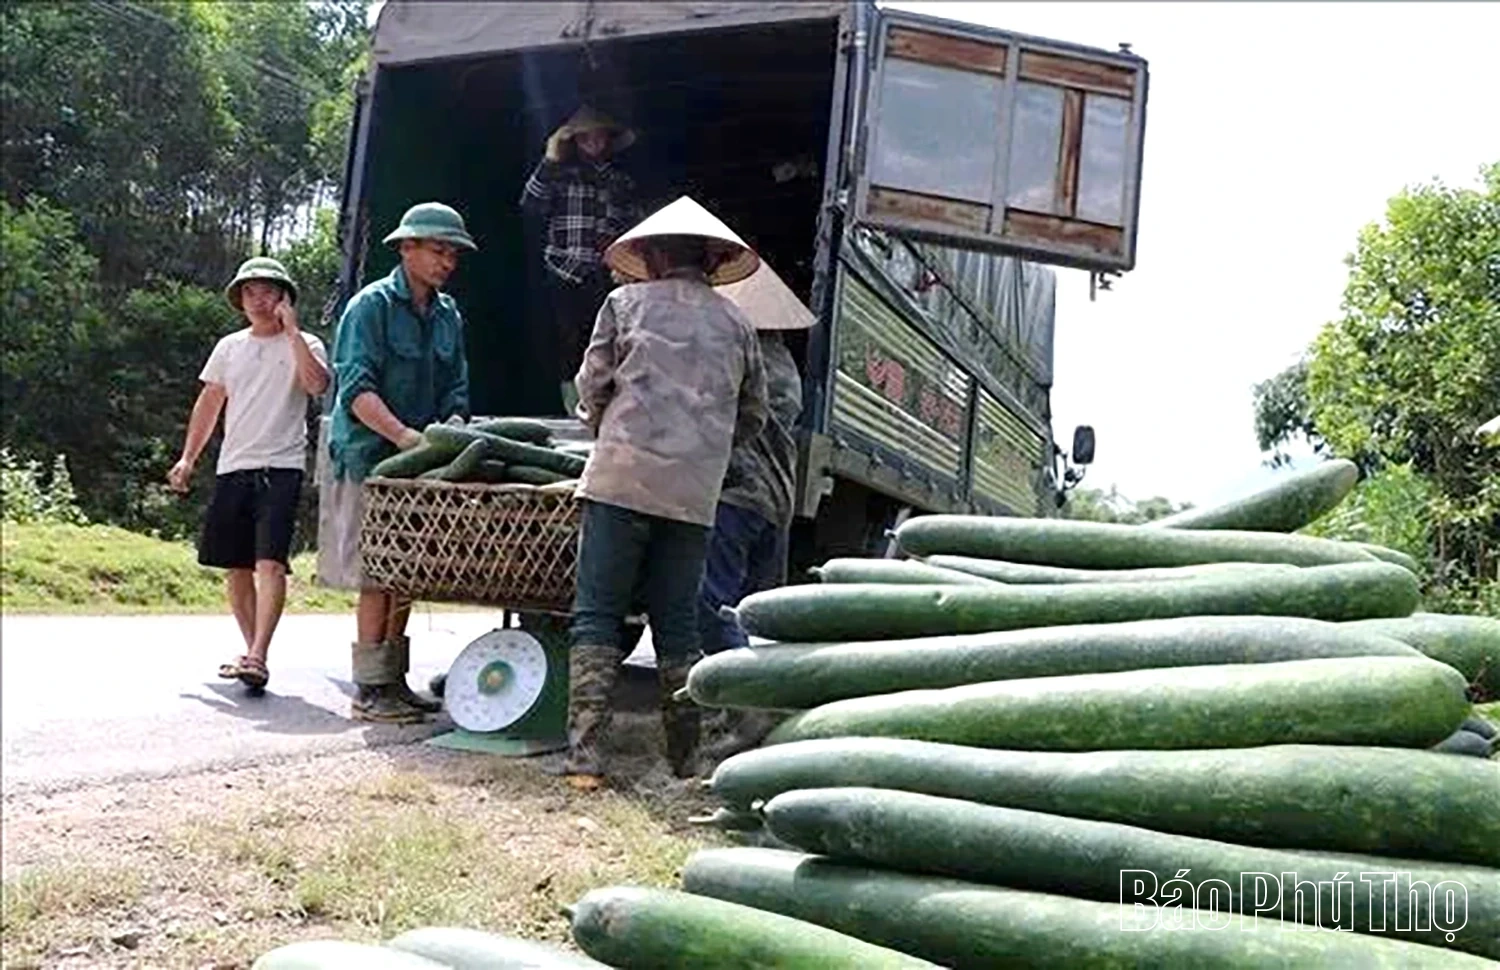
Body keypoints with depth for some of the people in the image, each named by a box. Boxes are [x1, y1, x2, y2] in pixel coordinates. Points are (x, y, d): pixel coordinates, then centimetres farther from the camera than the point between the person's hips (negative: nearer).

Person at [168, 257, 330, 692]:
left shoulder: (304, 345, 2)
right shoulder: (230, 347, 16)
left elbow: (317, 385, -19)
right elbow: (209, 404, 21)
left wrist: (291, 331, -15)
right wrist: (188, 458, 15)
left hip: (281, 468, -5)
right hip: (232, 467, 6)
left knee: (269, 562, -17)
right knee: (235, 566, 9)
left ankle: (257, 658, -21)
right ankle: (252, 651, 21)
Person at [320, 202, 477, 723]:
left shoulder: (448, 315, 13)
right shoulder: (371, 306, -8)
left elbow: (456, 389, 12)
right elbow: (356, 387, -18)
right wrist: (403, 435, -32)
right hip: (369, 458, -7)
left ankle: (394, 681, 20)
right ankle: (370, 690, 0)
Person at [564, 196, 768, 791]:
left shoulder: (626, 303, 8)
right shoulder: (736, 325, 16)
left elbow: (591, 390, 10)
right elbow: (752, 419, 20)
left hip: (623, 479, -3)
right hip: (696, 492, 3)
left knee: (597, 615, 1)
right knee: (678, 623, 11)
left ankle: (584, 753, -5)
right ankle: (688, 756, 15)